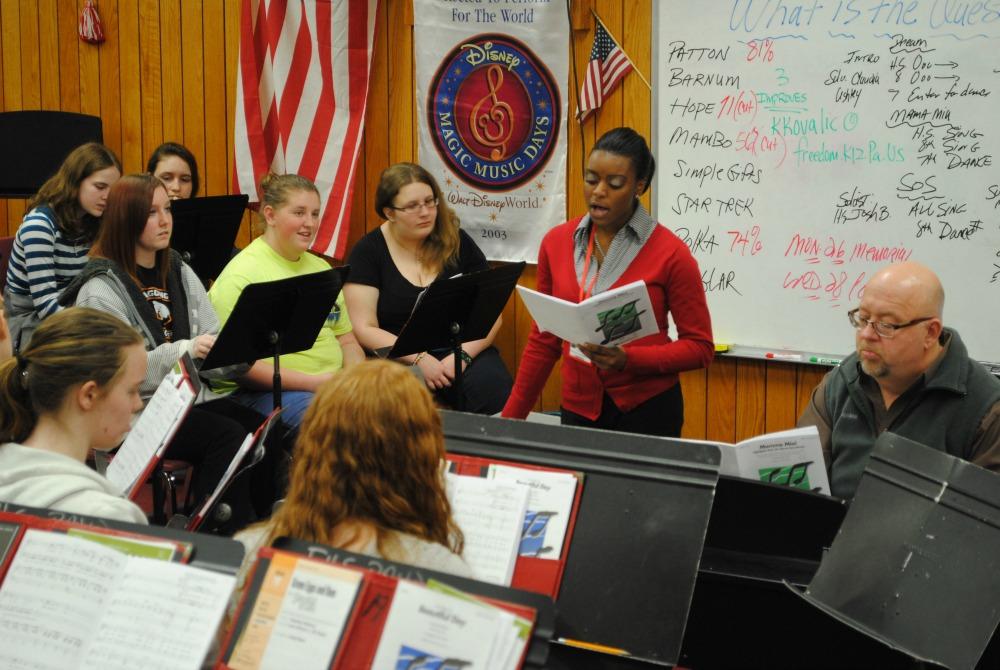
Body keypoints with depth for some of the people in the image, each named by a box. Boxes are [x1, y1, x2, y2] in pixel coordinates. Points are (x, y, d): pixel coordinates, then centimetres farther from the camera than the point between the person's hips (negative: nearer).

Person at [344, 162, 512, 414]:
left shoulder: (458, 243, 8)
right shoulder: (368, 252, 2)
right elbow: (365, 329, -4)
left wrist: (463, 355, -13)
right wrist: (418, 358, -16)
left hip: (461, 350, 2)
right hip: (400, 359, -2)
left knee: (493, 389, -30)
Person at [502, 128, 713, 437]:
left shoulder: (670, 253, -9)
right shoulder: (556, 243, 2)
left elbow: (699, 347, -6)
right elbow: (544, 340, 10)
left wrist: (628, 359, -21)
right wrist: (512, 417, 8)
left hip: (648, 408, -3)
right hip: (578, 407, 3)